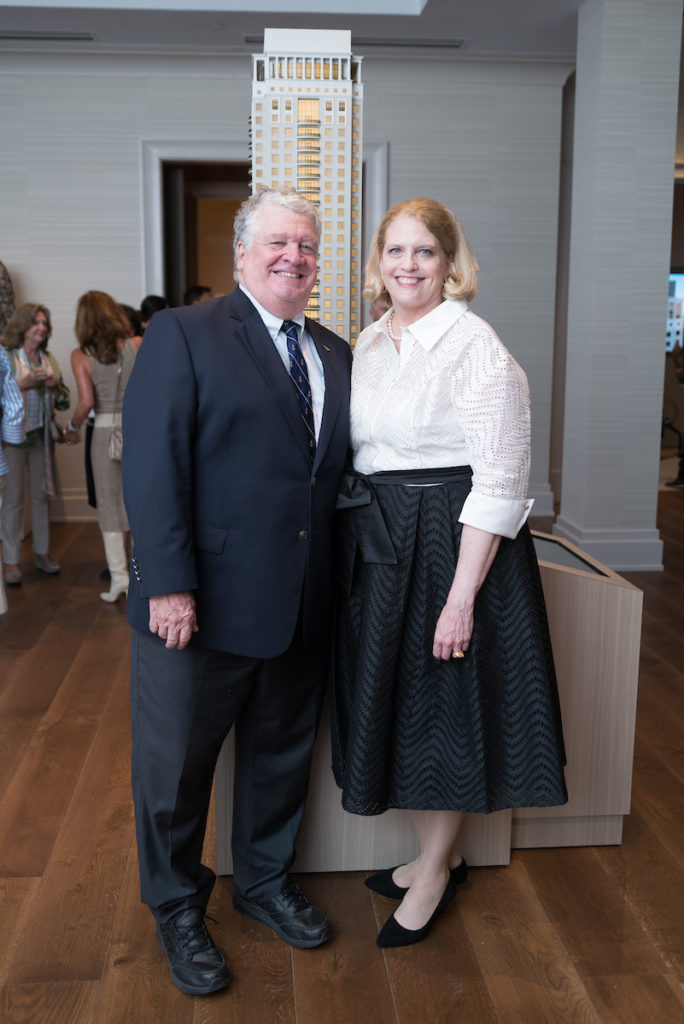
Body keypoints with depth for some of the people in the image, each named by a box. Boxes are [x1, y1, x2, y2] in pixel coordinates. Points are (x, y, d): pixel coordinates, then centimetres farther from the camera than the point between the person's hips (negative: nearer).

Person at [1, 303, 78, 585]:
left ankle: (42, 552, 21)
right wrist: (24, 383, -18)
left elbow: (63, 403, 14)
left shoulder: (49, 359, 11)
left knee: (41, 495, 9)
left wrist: (55, 386, -5)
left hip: (41, 435, 5)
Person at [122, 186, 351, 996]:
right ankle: (177, 910, 36)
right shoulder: (182, 335, -6)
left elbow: (336, 468, 11)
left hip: (302, 608, 6)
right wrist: (169, 582, -20)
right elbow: (153, 464, -13)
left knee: (282, 754, 20)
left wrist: (335, 580, 1)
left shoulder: (335, 354, 12)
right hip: (201, 606, -5)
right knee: (176, 766, 12)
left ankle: (265, 882, 44)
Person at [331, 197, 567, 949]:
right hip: (376, 546, 8)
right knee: (393, 698, 15)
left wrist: (462, 595, -20)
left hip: (451, 541, -7)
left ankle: (434, 871, 28)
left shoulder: (475, 345, -13)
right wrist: (352, 534, 9)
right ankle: (438, 851, 36)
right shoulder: (368, 344, 9)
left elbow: (500, 480, -17)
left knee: (445, 704, 6)